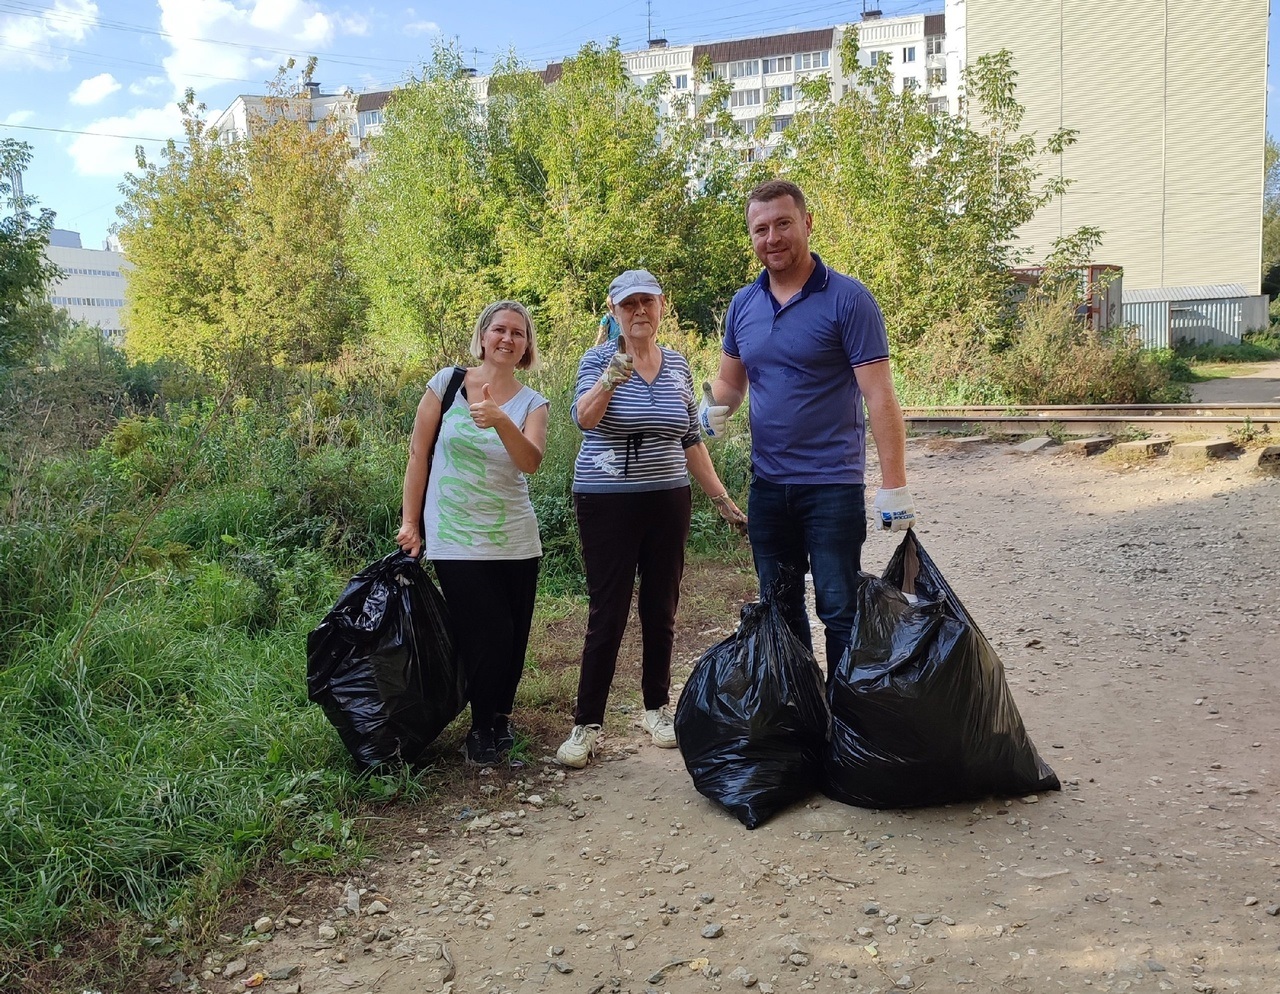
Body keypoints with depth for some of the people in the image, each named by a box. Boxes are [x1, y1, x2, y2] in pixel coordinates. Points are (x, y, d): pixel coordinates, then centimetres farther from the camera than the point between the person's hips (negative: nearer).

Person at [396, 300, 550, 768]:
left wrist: (500, 421, -34)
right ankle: (484, 730, 17)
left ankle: (499, 718, 32)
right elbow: (419, 455, 2)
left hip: (515, 539, 3)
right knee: (489, 637, -5)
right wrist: (410, 523, 0)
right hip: (456, 540, -2)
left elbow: (532, 462, -16)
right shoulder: (448, 382, -1)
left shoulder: (531, 402, 2)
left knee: (514, 640, 8)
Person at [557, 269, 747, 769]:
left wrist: (722, 499, 12)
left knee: (661, 610, 11)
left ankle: (657, 708, 28)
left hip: (668, 502, 4)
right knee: (607, 615, -3)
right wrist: (612, 377, -43)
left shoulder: (678, 365, 8)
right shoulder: (598, 359, -5)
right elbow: (584, 418, -25)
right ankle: (587, 725, 9)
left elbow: (691, 441, 14)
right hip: (607, 503, -4)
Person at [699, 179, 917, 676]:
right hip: (767, 484, 6)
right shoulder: (743, 304, 7)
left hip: (832, 485, -6)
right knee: (779, 610, 16)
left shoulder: (847, 299, -11)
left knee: (839, 610, 1)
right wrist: (713, 406, -8)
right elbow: (729, 379, 16)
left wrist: (894, 485, -20)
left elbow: (879, 395, -15)